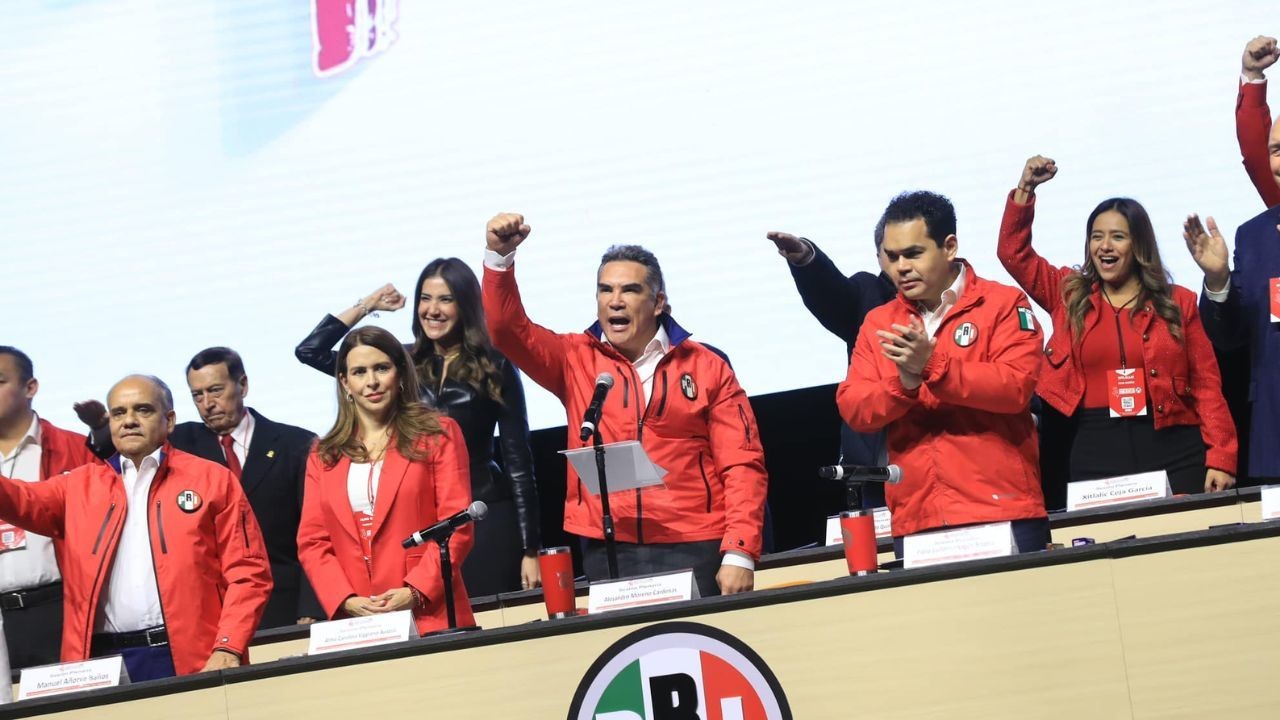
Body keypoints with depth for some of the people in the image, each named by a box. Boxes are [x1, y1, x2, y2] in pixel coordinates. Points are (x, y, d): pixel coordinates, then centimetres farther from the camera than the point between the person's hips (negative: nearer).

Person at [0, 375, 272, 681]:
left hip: (190, 660, -2)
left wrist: (228, 649, -9)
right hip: (104, 661, 2)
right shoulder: (81, 485, 17)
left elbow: (247, 572, 2)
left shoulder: (213, 478, 8)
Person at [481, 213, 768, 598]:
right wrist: (500, 256, -17)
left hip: (694, 551, -1)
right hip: (606, 554, 1)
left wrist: (739, 555, -9)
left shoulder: (707, 367, 5)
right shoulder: (576, 359, 10)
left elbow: (742, 464, 1)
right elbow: (508, 329, -2)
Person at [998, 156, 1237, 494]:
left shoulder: (1178, 302, 8)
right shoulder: (1069, 296, 12)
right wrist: (1026, 188, -2)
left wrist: (1221, 457, -5)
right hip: (1096, 453, 1)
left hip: (1173, 450, -1)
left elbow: (1207, 384, 5)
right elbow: (1013, 252, 8)